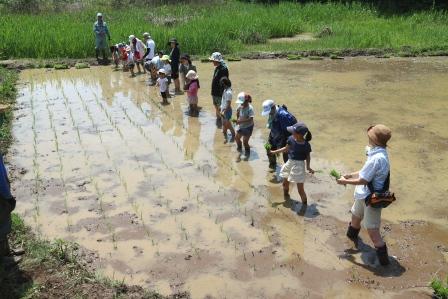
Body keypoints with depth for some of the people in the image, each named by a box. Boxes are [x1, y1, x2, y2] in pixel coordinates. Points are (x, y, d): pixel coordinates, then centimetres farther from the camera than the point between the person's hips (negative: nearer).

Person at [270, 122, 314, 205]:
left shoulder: (306, 145, -21)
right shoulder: (291, 139, -10)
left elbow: (308, 156, -5)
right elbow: (286, 148, 8)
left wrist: (308, 167, -11)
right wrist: (275, 152, 12)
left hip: (299, 165, -6)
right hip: (290, 163, 6)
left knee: (300, 189, -2)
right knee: (285, 183, 24)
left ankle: (304, 204, 16)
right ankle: (286, 196, 52)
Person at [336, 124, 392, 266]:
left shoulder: (377, 158, -30)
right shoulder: (379, 153, 1)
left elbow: (363, 180, -24)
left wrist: (345, 182, -10)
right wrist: (350, 175, 9)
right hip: (364, 195, 11)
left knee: (373, 231, -3)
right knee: (355, 215, 32)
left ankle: (383, 259, 8)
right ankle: (351, 235, 58)